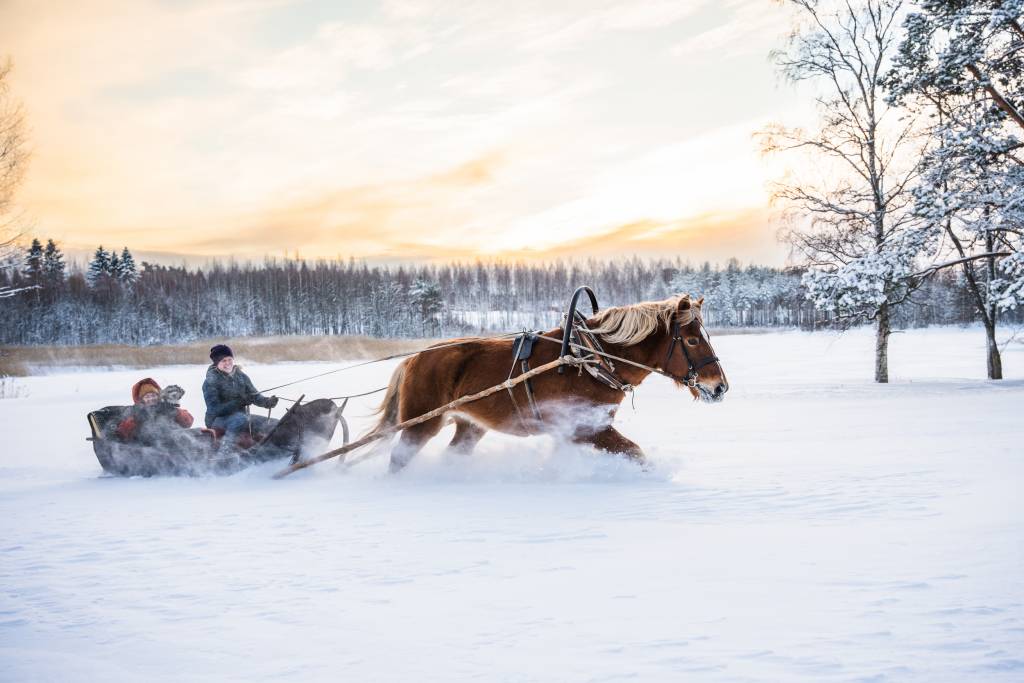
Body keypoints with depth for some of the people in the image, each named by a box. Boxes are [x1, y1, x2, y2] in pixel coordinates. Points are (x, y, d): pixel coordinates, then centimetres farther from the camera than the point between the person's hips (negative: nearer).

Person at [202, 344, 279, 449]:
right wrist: (239, 402, -30)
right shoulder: (211, 382, -13)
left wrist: (268, 401, -23)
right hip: (218, 420, -6)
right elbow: (214, 409, -21)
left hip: (240, 416, 6)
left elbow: (255, 396, -1)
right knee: (241, 419, -38)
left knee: (275, 425, -2)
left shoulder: (241, 376, 4)